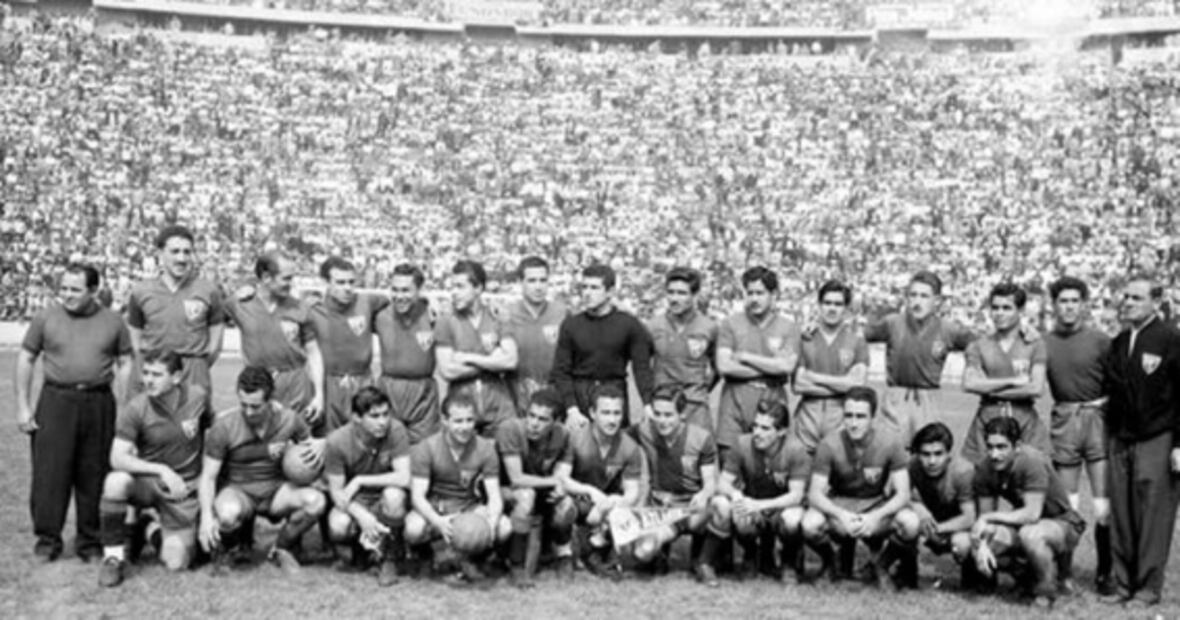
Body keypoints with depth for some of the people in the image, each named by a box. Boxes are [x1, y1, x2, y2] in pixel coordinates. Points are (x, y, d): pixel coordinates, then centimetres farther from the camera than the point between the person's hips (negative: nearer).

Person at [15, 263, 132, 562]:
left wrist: (121, 408, 0)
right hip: (56, 401, 0)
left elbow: (125, 364, 9)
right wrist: (23, 406, 1)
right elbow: (25, 360, 7)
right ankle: (47, 539, 12)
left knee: (93, 476, 5)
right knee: (49, 473, -1)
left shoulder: (113, 322, 5)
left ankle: (90, 541, 17)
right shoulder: (46, 318, 3)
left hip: (99, 403, 1)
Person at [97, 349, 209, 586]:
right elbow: (117, 458, -21)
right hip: (148, 482, -1)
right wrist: (162, 470, -32)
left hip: (184, 489, 1)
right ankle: (113, 555, -13)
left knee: (176, 564, -9)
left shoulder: (198, 397, -9)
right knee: (115, 482, -36)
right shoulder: (136, 408, -15)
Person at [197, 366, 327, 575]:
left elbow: (310, 444, 11)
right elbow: (208, 477, -12)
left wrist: (321, 445, -15)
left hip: (275, 489, 2)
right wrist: (207, 516, -27)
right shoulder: (224, 426, -15)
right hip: (236, 489, -2)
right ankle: (226, 548, 2)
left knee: (316, 501, -27)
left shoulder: (289, 419, -8)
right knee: (228, 513, -39)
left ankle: (281, 549, 3)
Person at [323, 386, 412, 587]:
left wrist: (359, 481, -25)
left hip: (384, 500, -1)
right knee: (338, 528, -31)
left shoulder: (396, 431, -20)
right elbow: (336, 490, -13)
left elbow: (404, 478, -26)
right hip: (352, 503, 1)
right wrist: (362, 516, -30)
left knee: (394, 495, -36)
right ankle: (360, 544, 10)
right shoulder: (336, 442, -18)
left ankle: (388, 558, -10)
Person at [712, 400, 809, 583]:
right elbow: (723, 484, -9)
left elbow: (796, 495, -24)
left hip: (784, 506, -2)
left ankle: (790, 563, 0)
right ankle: (751, 557, 6)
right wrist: (736, 495, -34)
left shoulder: (796, 451, -20)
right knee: (741, 520, -33)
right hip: (752, 506, 2)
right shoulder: (743, 444, -14)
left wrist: (759, 505, -37)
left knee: (791, 520, -37)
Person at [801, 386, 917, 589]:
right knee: (810, 525, -33)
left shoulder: (890, 442, -18)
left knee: (910, 524, -31)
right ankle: (831, 565, 6)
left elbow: (902, 494, -18)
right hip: (839, 504, -1)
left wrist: (875, 517, -37)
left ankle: (880, 566, 4)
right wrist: (841, 515, -39)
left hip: (878, 504, 1)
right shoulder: (830, 444, -19)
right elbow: (815, 494, -19)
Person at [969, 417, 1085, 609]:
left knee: (1030, 534, -39)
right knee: (978, 544, -20)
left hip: (1061, 523, -5)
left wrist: (990, 517, -25)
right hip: (1021, 525, 6)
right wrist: (982, 545, -25)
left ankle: (1047, 591, -10)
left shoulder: (1032, 461, -28)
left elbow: (1032, 514, -32)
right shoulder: (985, 468, -11)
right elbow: (985, 515, -6)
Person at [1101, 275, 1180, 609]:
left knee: (1152, 517, -2)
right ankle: (1124, 584, 14)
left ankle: (1148, 588, 6)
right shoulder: (1118, 343, 13)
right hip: (1121, 440, 6)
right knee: (1121, 516, 6)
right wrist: (1111, 435, 11)